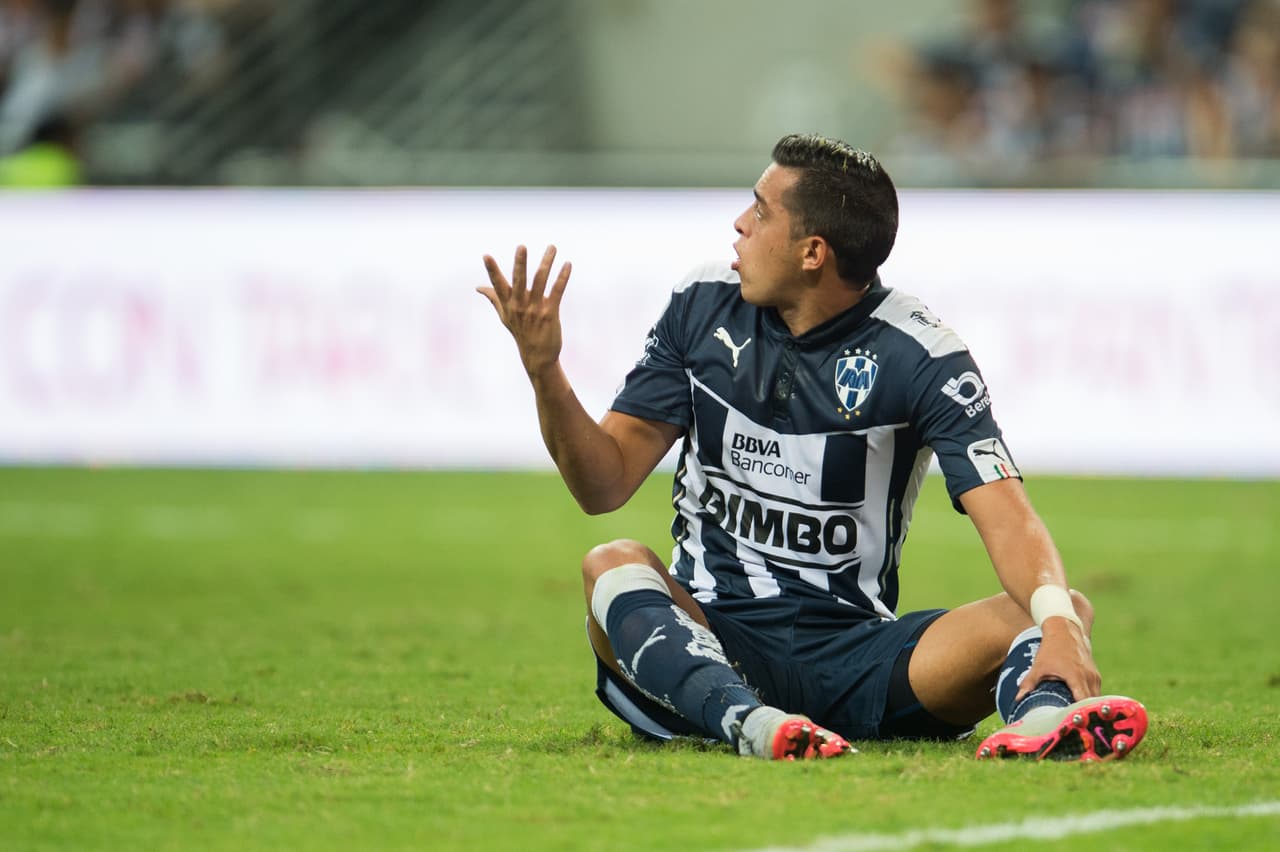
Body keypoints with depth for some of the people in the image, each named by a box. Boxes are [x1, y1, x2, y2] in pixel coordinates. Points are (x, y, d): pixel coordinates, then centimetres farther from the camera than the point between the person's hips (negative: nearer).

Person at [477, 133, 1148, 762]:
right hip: (711, 643, 2)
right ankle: (747, 723, -56)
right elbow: (605, 483, 6)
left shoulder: (917, 356, -6)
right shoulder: (701, 309, 5)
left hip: (854, 661, -2)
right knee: (612, 564, -30)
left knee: (1059, 612, -24)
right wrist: (544, 370, -11)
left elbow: (1005, 514, -16)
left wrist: (1058, 620, -36)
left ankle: (1040, 717, -60)